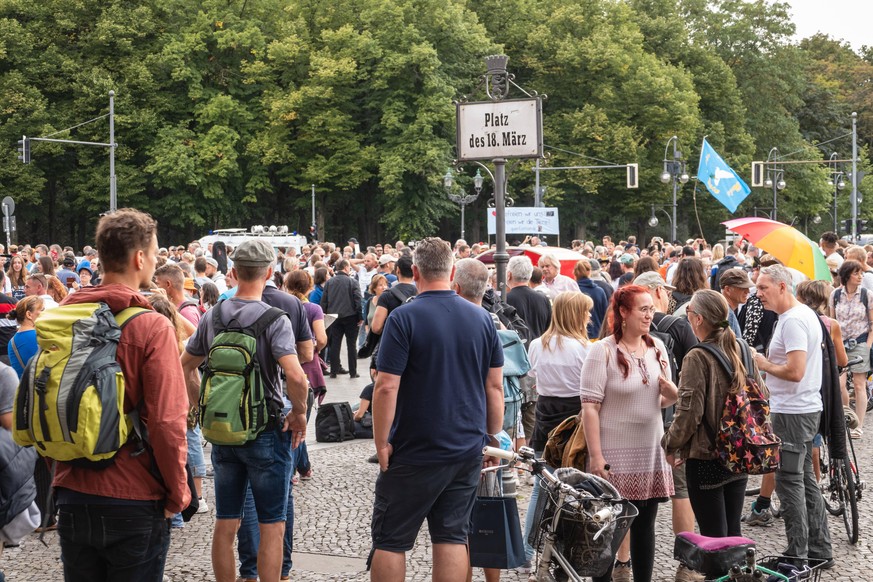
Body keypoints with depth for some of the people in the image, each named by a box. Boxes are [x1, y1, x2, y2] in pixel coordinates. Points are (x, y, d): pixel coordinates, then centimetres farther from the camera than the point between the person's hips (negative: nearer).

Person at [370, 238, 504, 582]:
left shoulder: (404, 318, -12)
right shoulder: (482, 318, 4)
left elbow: (387, 388, -16)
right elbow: (495, 387, 7)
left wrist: (382, 443, -7)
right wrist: (494, 439, 15)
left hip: (416, 453, -5)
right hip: (468, 450, 5)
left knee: (390, 541, 6)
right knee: (453, 537, 10)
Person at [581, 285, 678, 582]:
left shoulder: (656, 347, 8)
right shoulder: (603, 351, -9)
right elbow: (590, 407, -12)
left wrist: (670, 390, -7)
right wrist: (596, 456, -18)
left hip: (651, 452, 5)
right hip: (615, 455, -5)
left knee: (644, 525, 12)